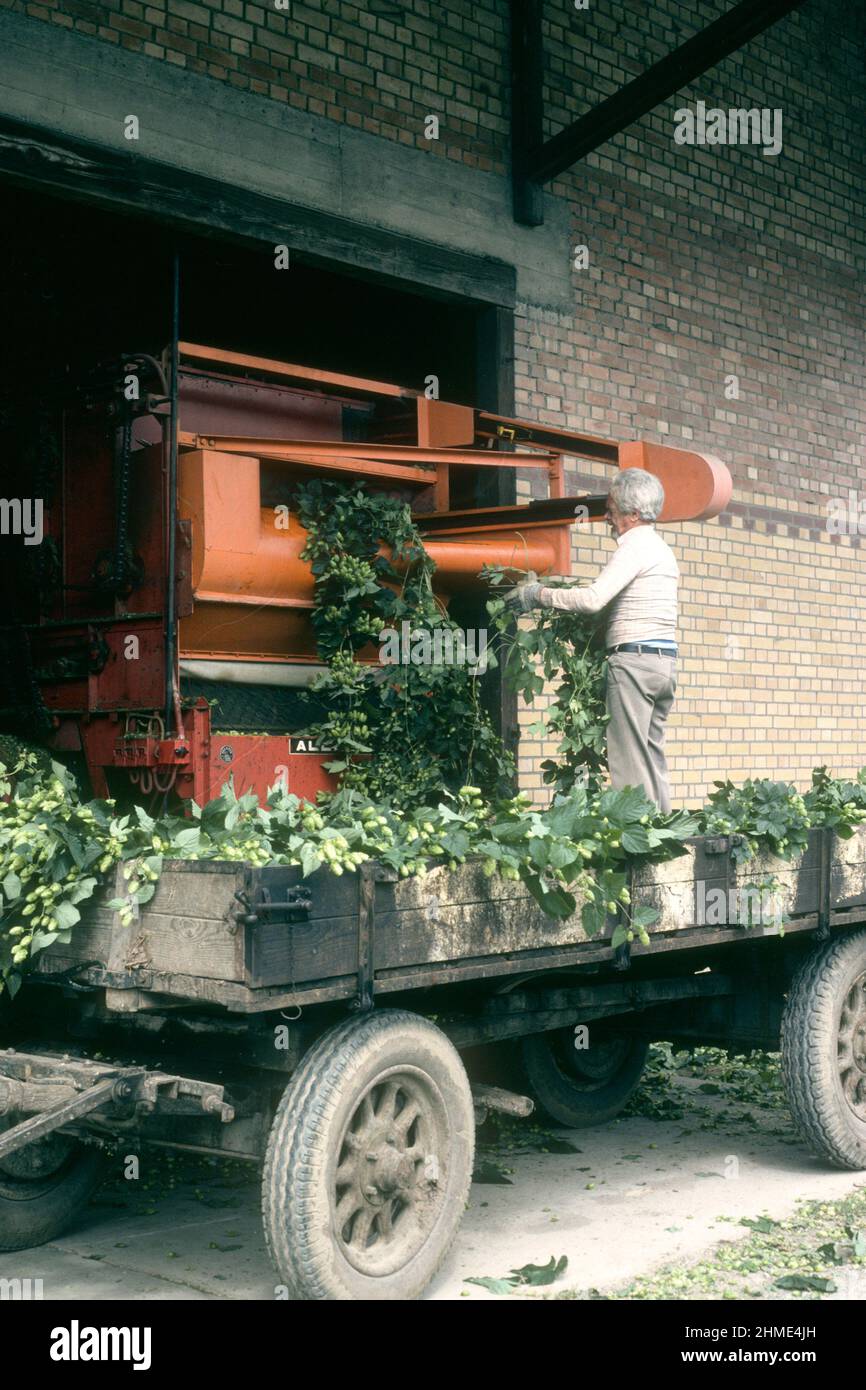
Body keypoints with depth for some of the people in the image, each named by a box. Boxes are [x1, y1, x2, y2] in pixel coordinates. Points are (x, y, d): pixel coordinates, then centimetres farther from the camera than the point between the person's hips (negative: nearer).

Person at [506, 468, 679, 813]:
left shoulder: (635, 546, -9)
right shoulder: (661, 548, 21)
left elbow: (593, 599, -20)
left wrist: (539, 595, -11)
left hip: (634, 659, -10)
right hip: (664, 659, 10)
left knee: (630, 761, -9)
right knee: (652, 756, 10)